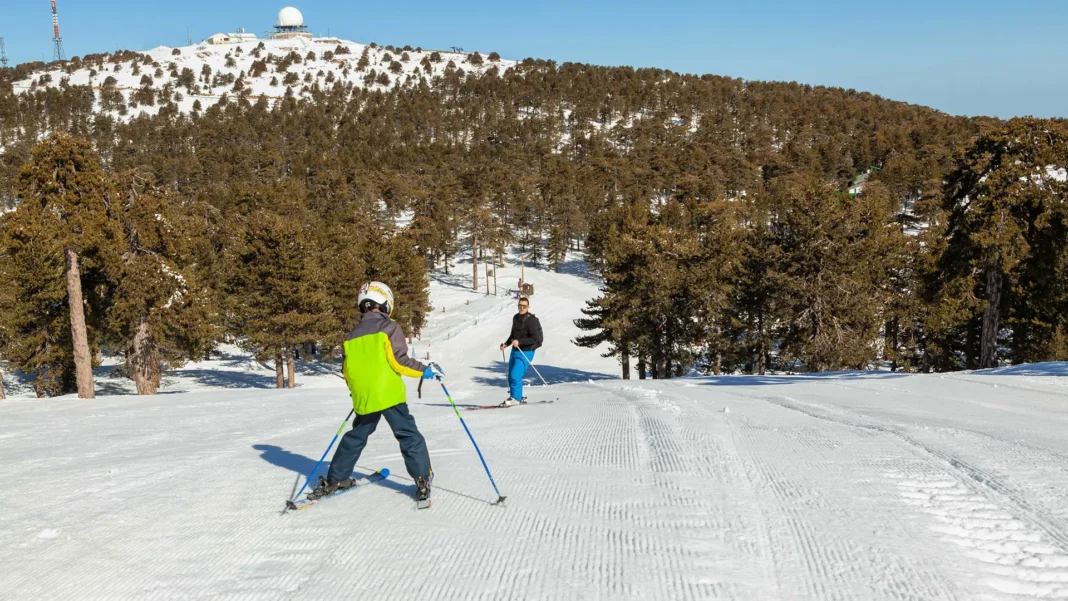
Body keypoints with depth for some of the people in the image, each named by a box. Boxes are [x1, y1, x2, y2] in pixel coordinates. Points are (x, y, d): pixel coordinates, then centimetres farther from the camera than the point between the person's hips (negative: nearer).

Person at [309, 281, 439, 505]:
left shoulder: (351, 336, 13)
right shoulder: (389, 327, -4)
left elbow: (347, 371, 16)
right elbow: (399, 361, -13)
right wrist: (423, 370, -1)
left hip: (363, 399, 5)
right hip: (389, 394, -5)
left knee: (356, 437, 19)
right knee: (408, 435, 0)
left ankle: (335, 480, 22)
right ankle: (423, 479, -6)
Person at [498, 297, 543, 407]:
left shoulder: (532, 321, -15)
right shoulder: (516, 318, 10)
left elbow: (535, 339, -21)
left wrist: (519, 341, -26)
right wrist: (506, 344, 10)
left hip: (526, 352, -8)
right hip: (515, 351, 8)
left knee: (515, 375, -18)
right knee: (511, 376, 11)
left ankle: (515, 398, -7)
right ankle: (518, 397, 24)